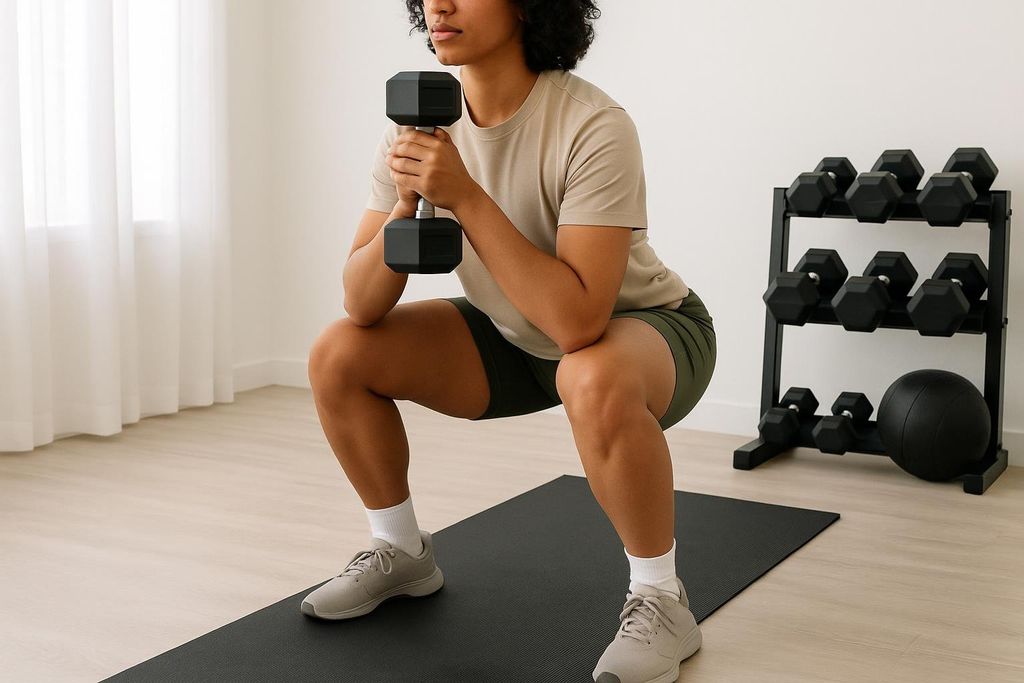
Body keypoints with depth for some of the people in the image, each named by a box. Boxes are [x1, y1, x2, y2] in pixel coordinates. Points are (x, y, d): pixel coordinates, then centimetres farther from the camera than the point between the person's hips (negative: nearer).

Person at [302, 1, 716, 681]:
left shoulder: (593, 127, -30)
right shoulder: (422, 125, -13)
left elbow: (579, 321, -39)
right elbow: (362, 306, -14)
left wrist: (466, 196, -39)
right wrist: (406, 203, -32)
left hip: (649, 328, -6)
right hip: (519, 338, 6)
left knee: (596, 381, -41)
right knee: (337, 356, -8)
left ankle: (661, 601, -16)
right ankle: (402, 553, 14)